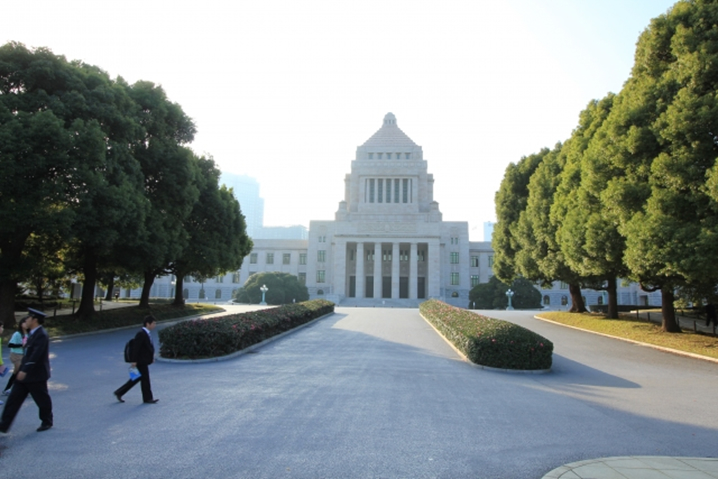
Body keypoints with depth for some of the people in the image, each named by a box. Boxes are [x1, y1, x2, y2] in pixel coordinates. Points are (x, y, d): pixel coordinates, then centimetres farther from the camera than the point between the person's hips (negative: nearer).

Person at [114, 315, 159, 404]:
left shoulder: (147, 333, 11)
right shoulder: (141, 334, -20)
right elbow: (136, 348, -22)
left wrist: (152, 357, 17)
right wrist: (134, 361, -22)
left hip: (144, 361, 10)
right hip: (141, 361, -10)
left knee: (137, 378, 17)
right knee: (145, 378, 1)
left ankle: (119, 392, 26)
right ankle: (147, 398, 13)